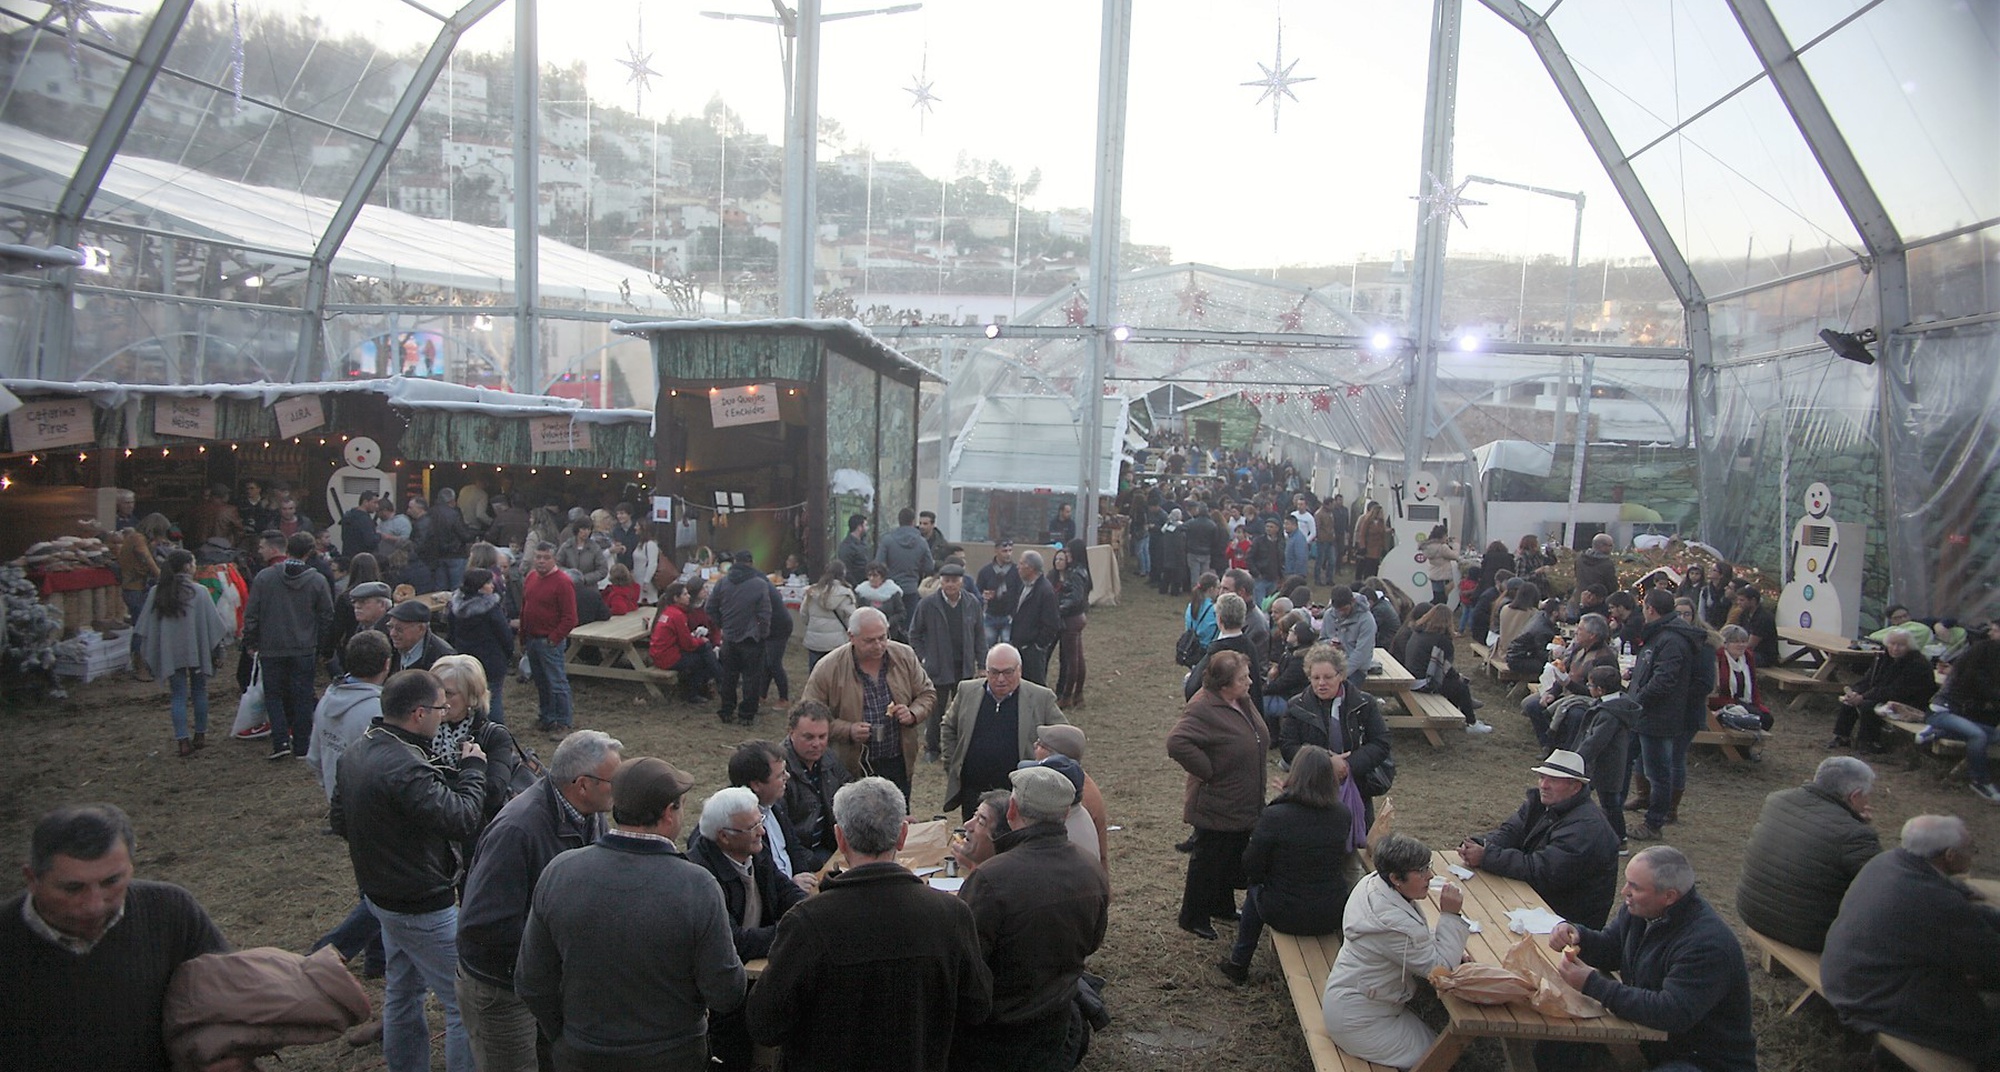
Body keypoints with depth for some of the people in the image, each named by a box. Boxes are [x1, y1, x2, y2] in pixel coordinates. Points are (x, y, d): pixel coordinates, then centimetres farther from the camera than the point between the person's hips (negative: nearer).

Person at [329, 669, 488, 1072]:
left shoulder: (355, 753, 0)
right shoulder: (406, 769, -31)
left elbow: (338, 820, 11)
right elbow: (462, 820, -30)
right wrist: (473, 768, -16)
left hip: (381, 894, 10)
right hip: (423, 908, -10)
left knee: (402, 991, 25)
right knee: (465, 1004, 1)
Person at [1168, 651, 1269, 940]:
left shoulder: (1242, 701, 2)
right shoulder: (1204, 709, -27)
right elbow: (1177, 743, -39)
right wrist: (1208, 770, -28)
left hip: (1244, 805, 9)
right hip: (1217, 808, -9)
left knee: (1233, 861, 23)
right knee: (1208, 861, 7)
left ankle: (1222, 907, 42)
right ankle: (1193, 918, 23)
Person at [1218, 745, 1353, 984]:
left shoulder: (1274, 816, -21)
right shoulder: (1343, 815, -10)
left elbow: (1251, 870, -11)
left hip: (1285, 917, -3)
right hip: (1333, 918, 3)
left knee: (1255, 888, 28)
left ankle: (1239, 962, 35)